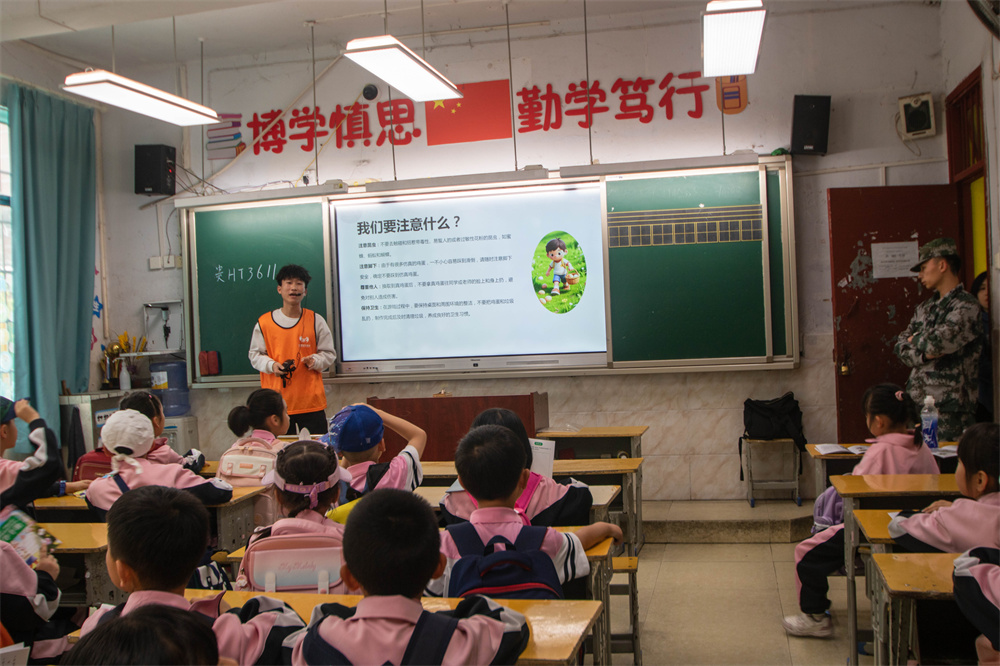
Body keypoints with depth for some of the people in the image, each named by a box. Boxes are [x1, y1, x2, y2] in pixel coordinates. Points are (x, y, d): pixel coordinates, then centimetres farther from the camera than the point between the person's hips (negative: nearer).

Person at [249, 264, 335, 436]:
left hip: (311, 402, 1)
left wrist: (315, 361, -10)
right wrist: (272, 365, -9)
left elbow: (329, 354, 11)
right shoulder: (264, 322, 3)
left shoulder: (316, 321, 5)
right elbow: (255, 354, 10)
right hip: (277, 402, 0)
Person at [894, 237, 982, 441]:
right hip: (917, 402, 7)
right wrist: (925, 352, -10)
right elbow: (901, 349, 9)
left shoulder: (966, 306, -9)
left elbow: (935, 343, -22)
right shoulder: (925, 308, 15)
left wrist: (915, 340, -1)